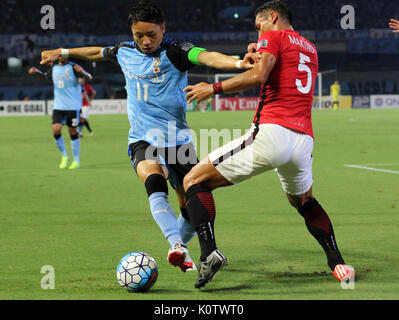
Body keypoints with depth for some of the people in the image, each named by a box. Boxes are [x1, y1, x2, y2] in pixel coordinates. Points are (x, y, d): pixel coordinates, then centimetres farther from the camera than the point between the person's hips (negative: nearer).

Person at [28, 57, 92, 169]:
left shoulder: (73, 67, -6)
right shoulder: (54, 69, 9)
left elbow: (89, 77, -12)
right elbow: (45, 76, 28)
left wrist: (82, 72, -34)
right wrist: (36, 72, 9)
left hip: (73, 106, -4)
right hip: (58, 106, 4)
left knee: (73, 132, 1)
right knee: (56, 129, -10)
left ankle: (76, 160, 14)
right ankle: (64, 156, 10)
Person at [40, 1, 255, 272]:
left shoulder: (175, 52, -8)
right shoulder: (124, 53, 7)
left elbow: (206, 56, -29)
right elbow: (98, 53, 29)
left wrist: (238, 63, -49)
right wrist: (62, 52, 42)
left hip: (178, 138, -1)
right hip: (143, 140, 1)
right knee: (154, 180, -32)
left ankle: (180, 250, 29)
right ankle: (176, 245, -43)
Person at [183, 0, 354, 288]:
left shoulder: (273, 36, 5)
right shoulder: (310, 49, 26)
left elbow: (257, 76, -12)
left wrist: (213, 88, -4)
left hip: (271, 133, -7)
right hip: (304, 140, 7)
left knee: (194, 181, 0)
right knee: (303, 200, 34)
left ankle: (209, 252, -20)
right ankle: (338, 263, 21)